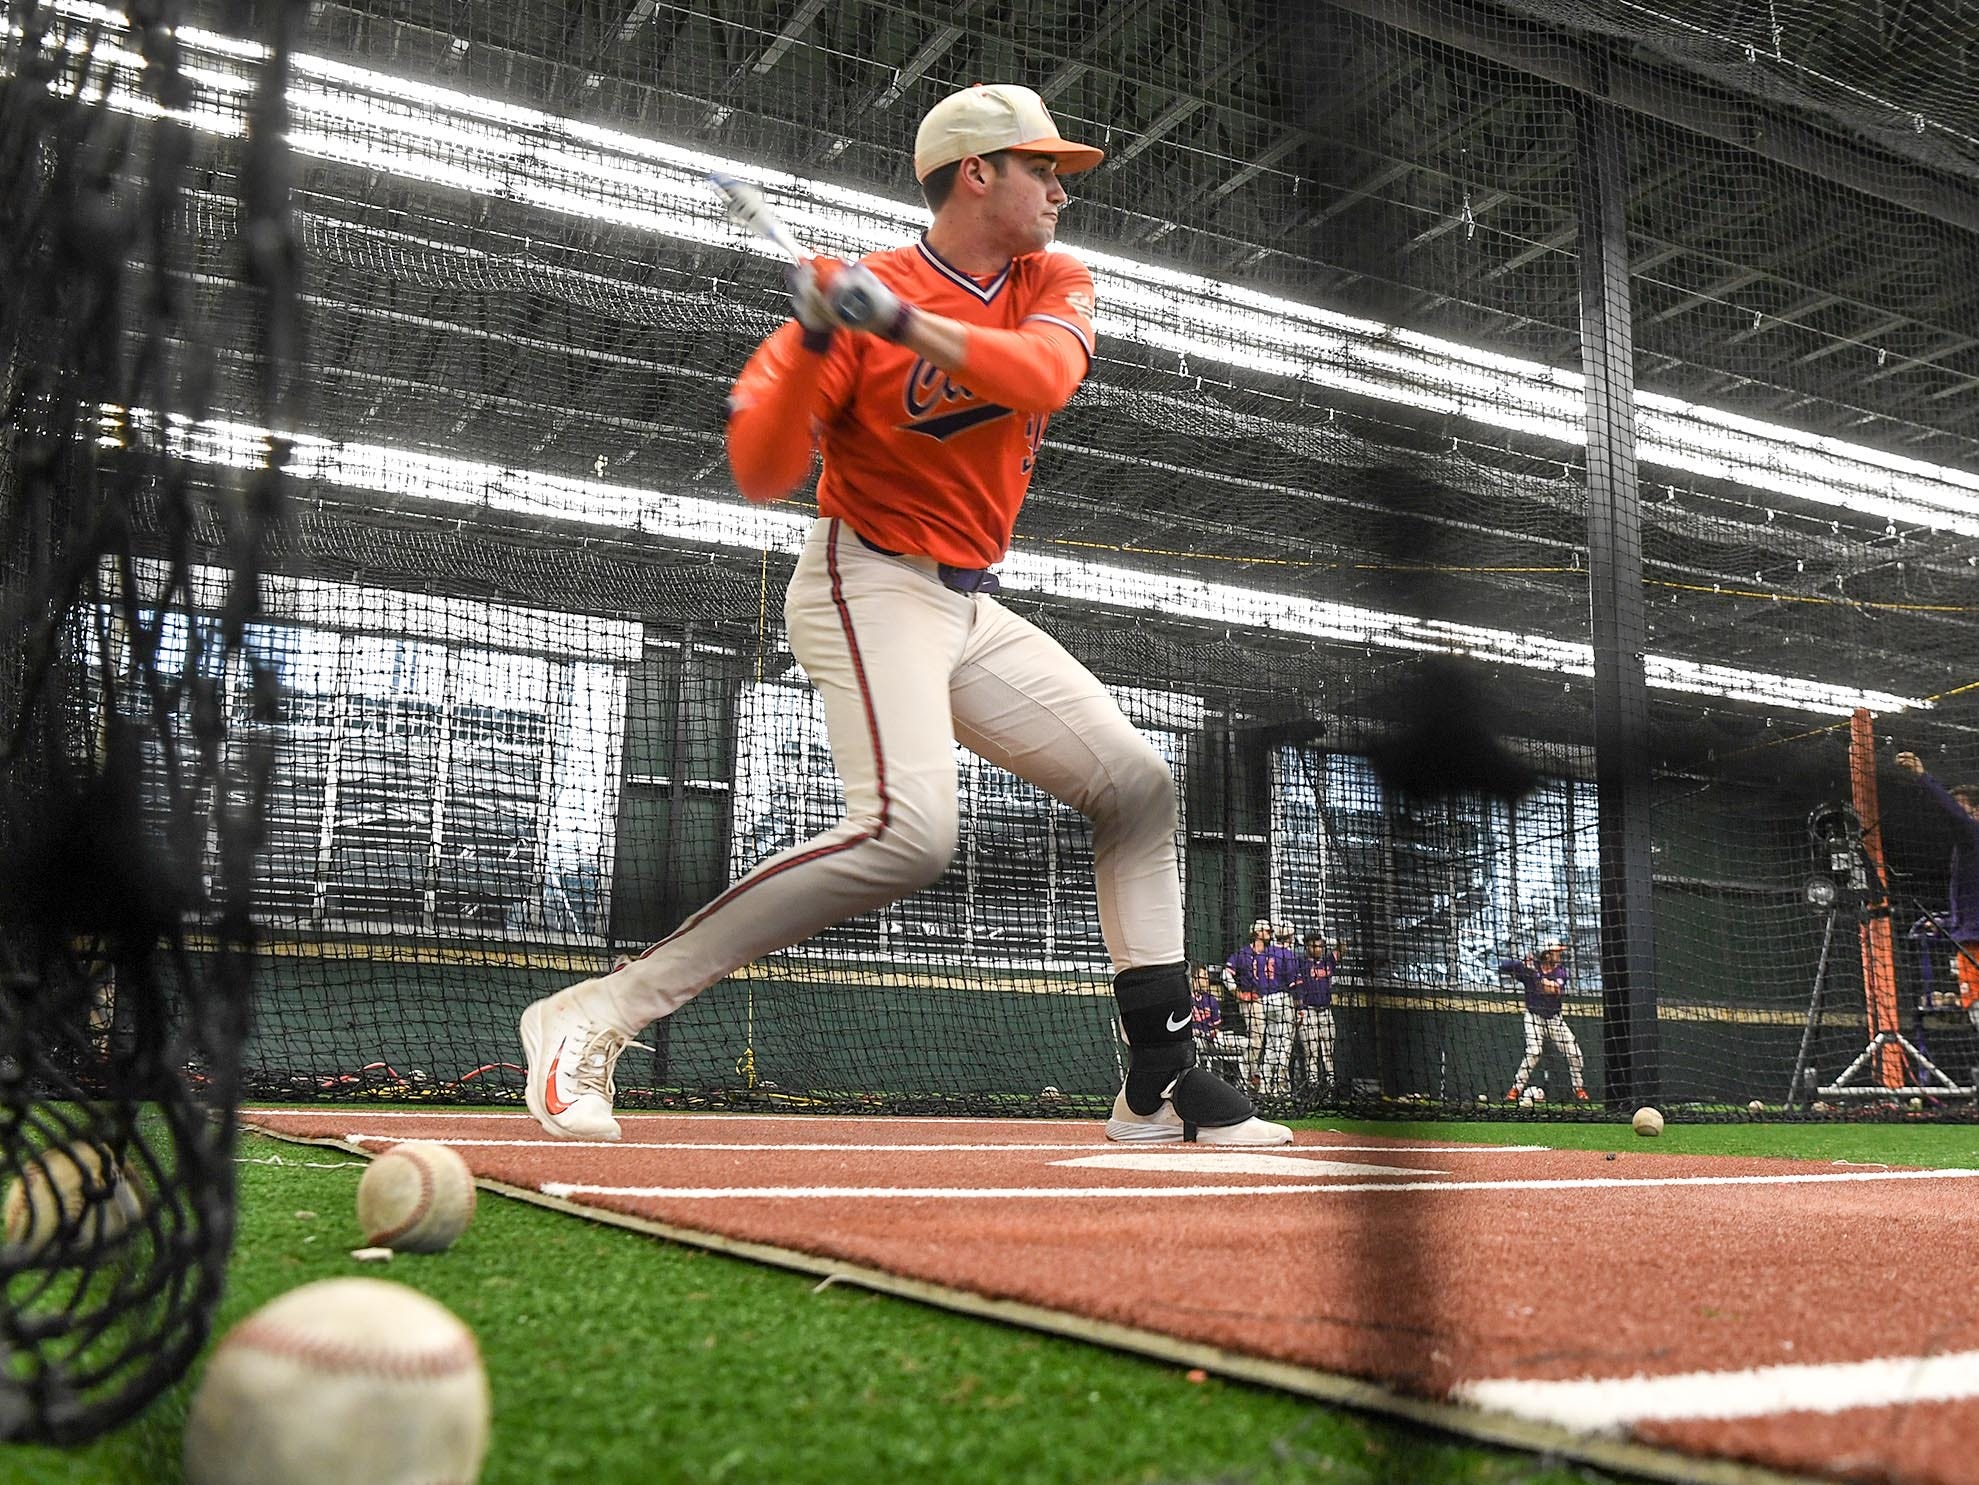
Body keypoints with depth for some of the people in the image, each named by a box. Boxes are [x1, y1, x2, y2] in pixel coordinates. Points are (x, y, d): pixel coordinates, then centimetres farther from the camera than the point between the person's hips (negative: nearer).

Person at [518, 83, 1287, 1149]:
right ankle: (598, 1015, -24)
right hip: (868, 587, -8)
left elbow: (1042, 375, -17)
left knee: (1136, 782, 7)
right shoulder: (860, 294, -9)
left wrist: (899, 320, -28)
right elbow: (762, 476, -15)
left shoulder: (1057, 287, 8)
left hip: (972, 609, 8)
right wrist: (812, 338, -28)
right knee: (907, 832, -29)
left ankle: (1159, 1082, 12)